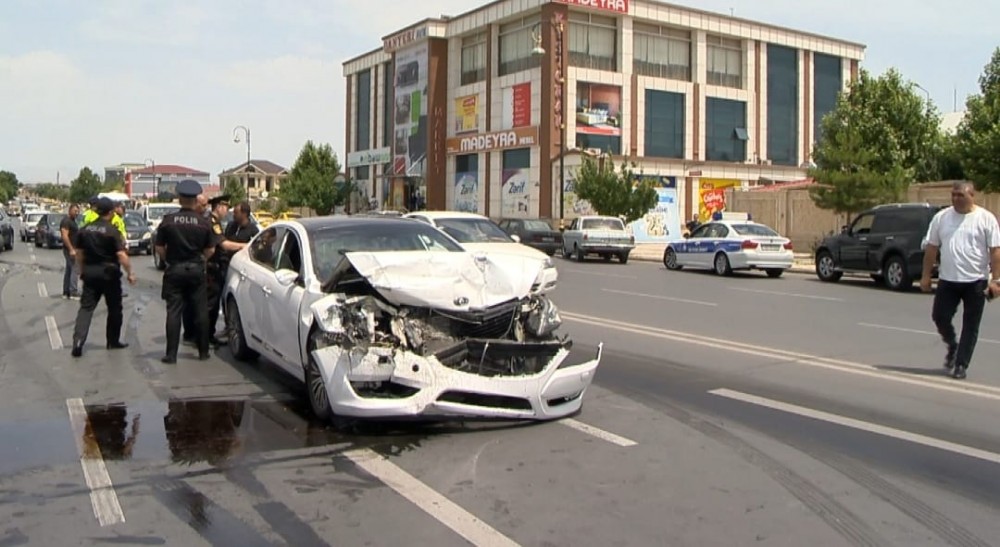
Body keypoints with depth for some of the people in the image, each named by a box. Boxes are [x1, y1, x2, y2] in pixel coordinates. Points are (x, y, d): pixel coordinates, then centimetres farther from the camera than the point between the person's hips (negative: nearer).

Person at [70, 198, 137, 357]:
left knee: (86, 307, 4)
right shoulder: (113, 231, -12)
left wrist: (82, 271, 22)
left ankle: (78, 340, -12)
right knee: (114, 308, 11)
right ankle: (113, 341, 20)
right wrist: (130, 273, -10)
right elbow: (121, 256, -17)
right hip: (109, 273, -4)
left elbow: (79, 253, 10)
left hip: (90, 272, 4)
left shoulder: (84, 230, 4)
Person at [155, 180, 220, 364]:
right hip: (196, 270, 1)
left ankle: (171, 354, 0)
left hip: (174, 270, 0)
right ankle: (203, 351, 15)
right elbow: (210, 250, -1)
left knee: (174, 312, 2)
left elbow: (159, 248, -2)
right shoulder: (204, 222, -5)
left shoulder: (168, 221, -5)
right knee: (201, 311, 9)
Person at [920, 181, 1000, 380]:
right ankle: (952, 346, 31)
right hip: (947, 280, 3)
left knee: (970, 326, 3)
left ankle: (961, 364, 12)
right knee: (939, 316, 2)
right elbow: (931, 247, 8)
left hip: (976, 281, -3)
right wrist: (926, 275, 5)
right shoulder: (941, 217, 5)